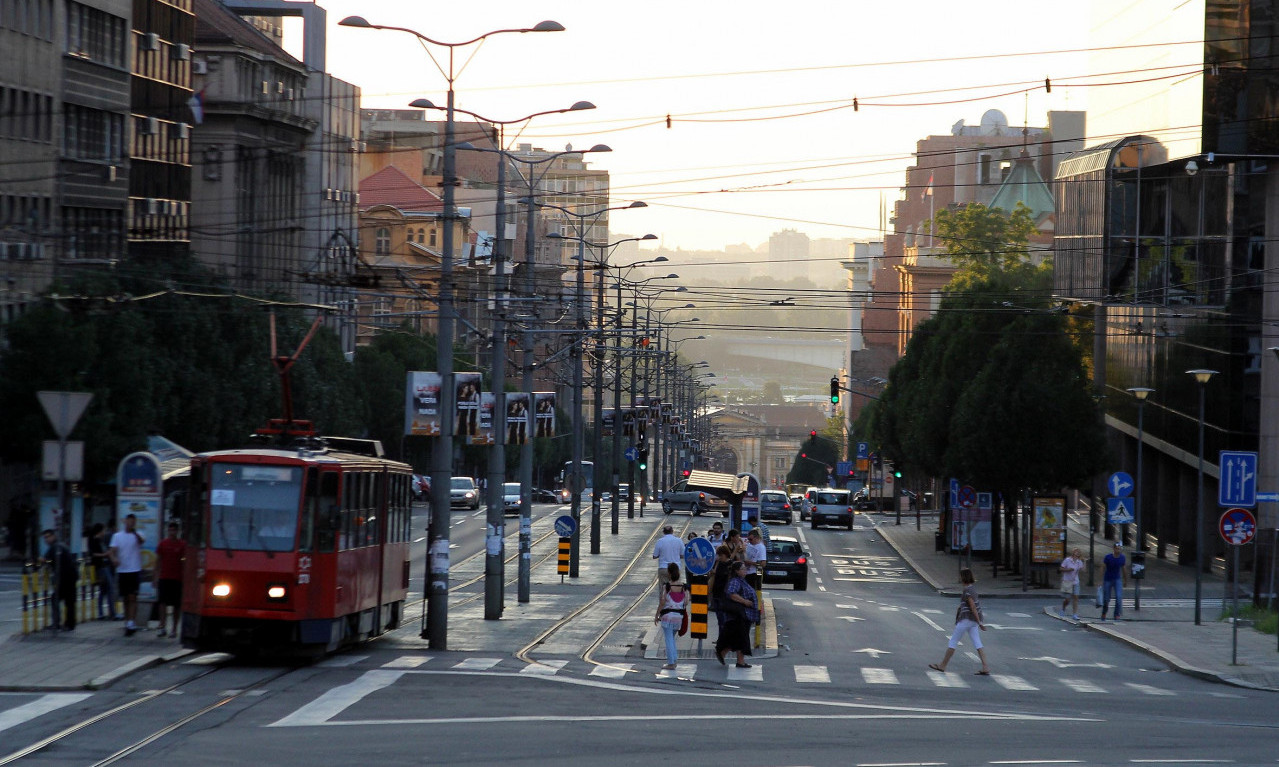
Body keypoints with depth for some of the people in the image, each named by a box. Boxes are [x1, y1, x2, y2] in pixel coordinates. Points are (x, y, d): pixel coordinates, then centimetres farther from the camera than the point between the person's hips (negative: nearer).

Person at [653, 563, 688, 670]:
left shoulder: (666, 587, -13)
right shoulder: (684, 587, 0)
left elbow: (662, 603, -12)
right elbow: (686, 602, 1)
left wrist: (656, 616, -2)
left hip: (667, 616, -5)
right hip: (679, 616, 5)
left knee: (669, 639, 1)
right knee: (672, 638, 21)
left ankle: (671, 663, 0)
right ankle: (674, 659, 18)